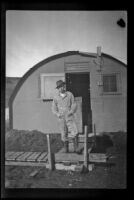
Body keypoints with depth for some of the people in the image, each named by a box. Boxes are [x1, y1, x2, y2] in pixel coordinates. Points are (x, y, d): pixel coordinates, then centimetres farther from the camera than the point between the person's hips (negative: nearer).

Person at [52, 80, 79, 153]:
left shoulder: (70, 94, 0)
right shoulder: (56, 97, 4)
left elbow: (74, 105, 0)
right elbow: (54, 108, 7)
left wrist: (71, 112, -19)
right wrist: (57, 114, -13)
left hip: (70, 118, -1)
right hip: (61, 119, 2)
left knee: (74, 133, -14)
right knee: (64, 135, 8)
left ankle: (76, 148, 1)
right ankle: (66, 148, 25)